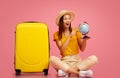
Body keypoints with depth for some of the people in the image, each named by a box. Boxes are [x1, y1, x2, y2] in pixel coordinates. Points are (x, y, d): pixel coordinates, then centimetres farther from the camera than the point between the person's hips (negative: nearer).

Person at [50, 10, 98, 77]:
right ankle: (79, 72, -31)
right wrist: (70, 36, -14)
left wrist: (85, 40, -15)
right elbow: (62, 49, -9)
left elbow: (82, 49, 4)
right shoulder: (57, 34, 5)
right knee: (52, 59, -34)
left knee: (94, 58, -25)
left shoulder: (76, 31, 8)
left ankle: (65, 71, -27)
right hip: (65, 61, -2)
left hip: (77, 60, 2)